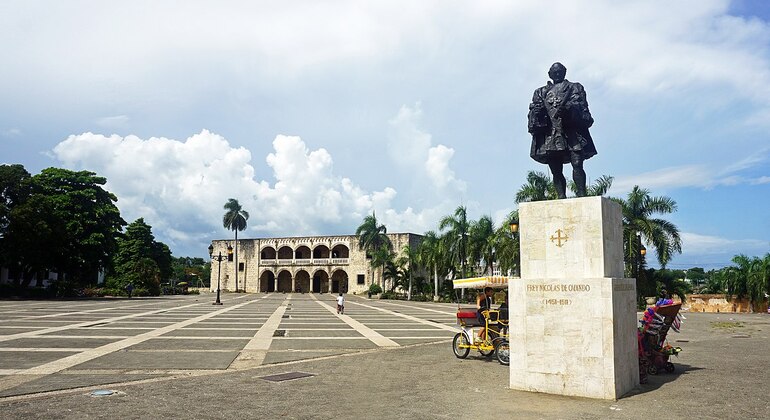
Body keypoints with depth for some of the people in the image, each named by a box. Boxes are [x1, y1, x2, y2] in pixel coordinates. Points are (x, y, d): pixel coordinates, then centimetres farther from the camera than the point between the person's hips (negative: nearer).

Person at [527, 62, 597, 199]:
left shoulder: (575, 88, 19)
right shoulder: (541, 92, 23)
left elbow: (583, 108, 8)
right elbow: (534, 112, 14)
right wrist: (535, 125, -8)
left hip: (572, 133, -2)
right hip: (549, 134, 2)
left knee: (577, 164, -16)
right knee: (556, 170, -3)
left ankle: (582, 196, -19)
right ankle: (561, 199, -2)